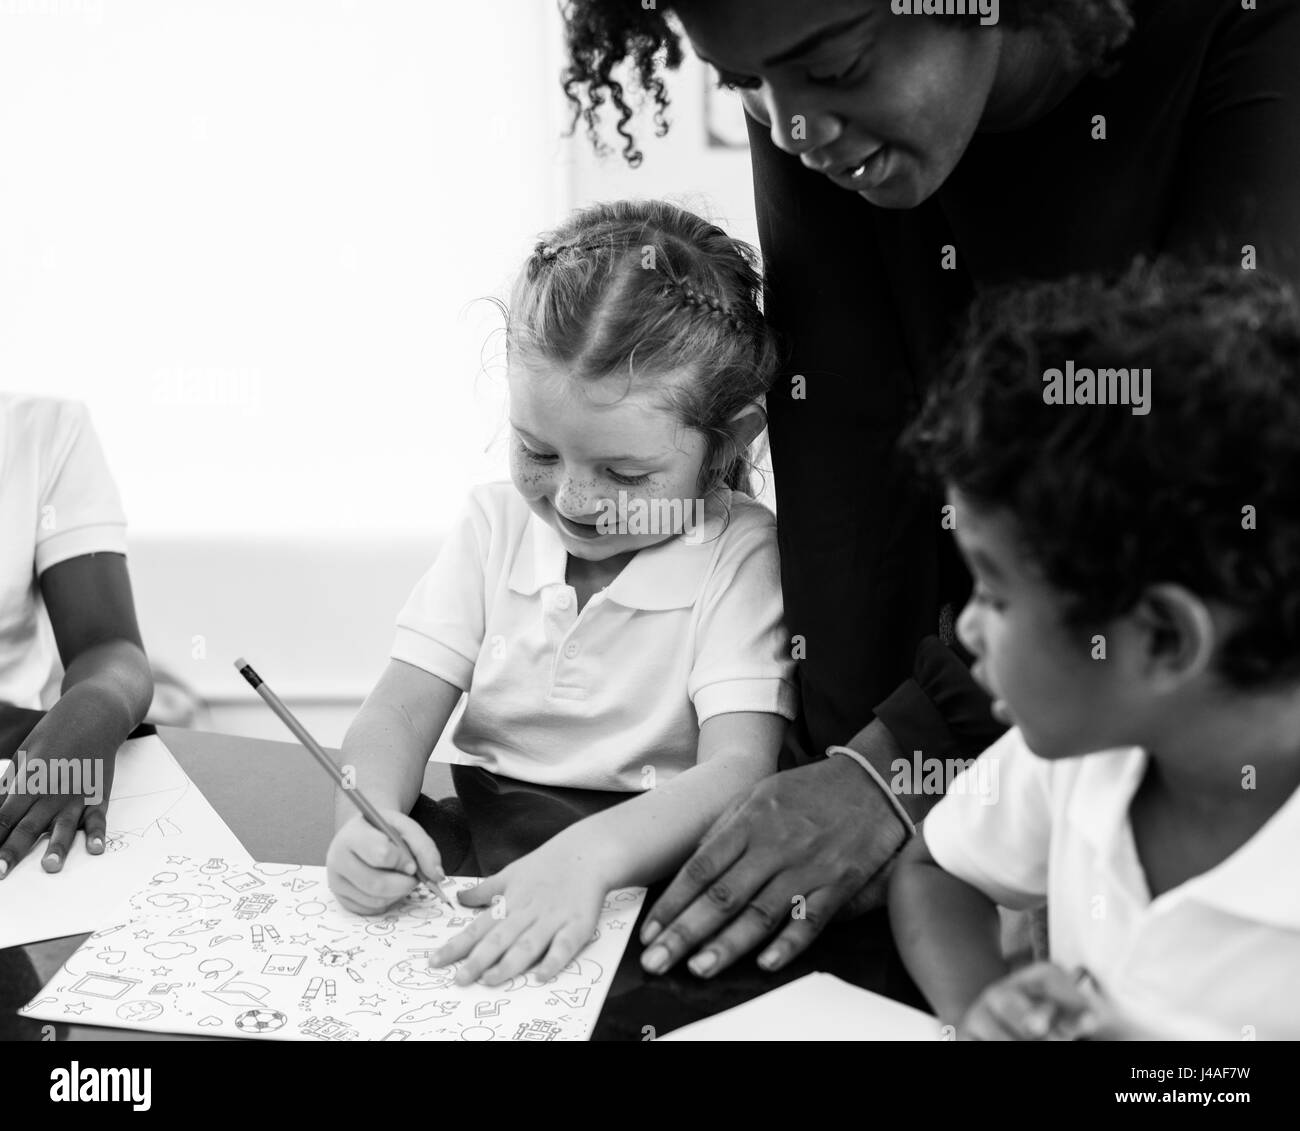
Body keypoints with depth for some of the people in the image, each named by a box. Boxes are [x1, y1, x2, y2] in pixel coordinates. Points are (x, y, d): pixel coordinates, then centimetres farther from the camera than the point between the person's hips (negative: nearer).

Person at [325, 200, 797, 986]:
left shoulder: (739, 553, -9)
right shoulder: (497, 525, 4)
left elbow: (738, 772, -19)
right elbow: (402, 712, -2)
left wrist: (587, 856, -36)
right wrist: (371, 818, -24)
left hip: (652, 885, -3)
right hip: (480, 876, 3)